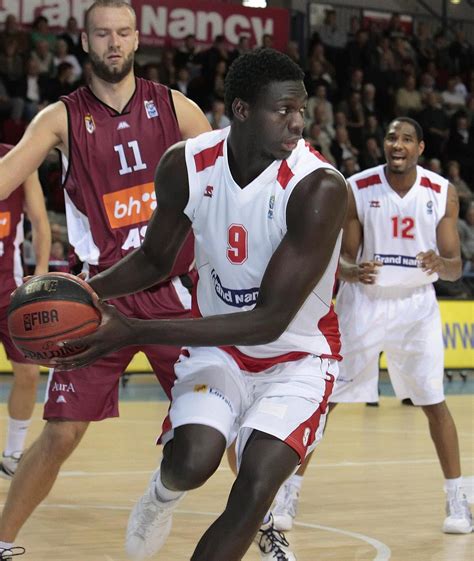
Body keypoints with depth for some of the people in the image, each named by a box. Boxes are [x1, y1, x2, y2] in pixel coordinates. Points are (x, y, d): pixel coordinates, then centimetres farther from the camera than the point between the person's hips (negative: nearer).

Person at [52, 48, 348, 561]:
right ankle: (163, 493, 16)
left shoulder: (319, 188, -29)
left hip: (297, 353, -2)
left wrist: (134, 331, -35)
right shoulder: (185, 166, -14)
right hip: (218, 343, 3)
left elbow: (270, 320, -30)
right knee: (190, 463, -21)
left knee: (255, 488, -22)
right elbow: (155, 258, 6)